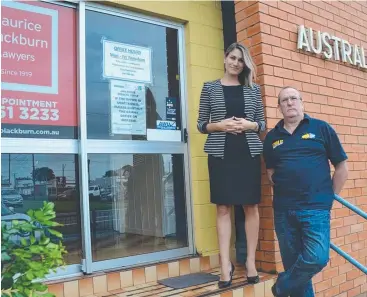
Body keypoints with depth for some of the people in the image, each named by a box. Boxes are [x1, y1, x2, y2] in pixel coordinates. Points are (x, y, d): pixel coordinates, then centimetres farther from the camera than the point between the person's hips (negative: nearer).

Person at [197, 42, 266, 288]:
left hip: (248, 152, 2)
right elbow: (201, 124, 6)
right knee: (223, 207, -1)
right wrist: (219, 125, -12)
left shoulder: (253, 88, 11)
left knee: (251, 206, 3)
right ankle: (226, 264, 5)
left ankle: (251, 262, 14)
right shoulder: (210, 87, 8)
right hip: (220, 153, -1)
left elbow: (262, 123, 12)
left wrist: (249, 125, -9)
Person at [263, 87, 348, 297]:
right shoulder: (272, 137, 10)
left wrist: (328, 197, 5)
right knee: (292, 263, 9)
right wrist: (285, 193, 7)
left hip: (315, 208, -2)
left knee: (317, 258, -16)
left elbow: (342, 167, 5)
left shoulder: (321, 128, 2)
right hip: (283, 211, 3)